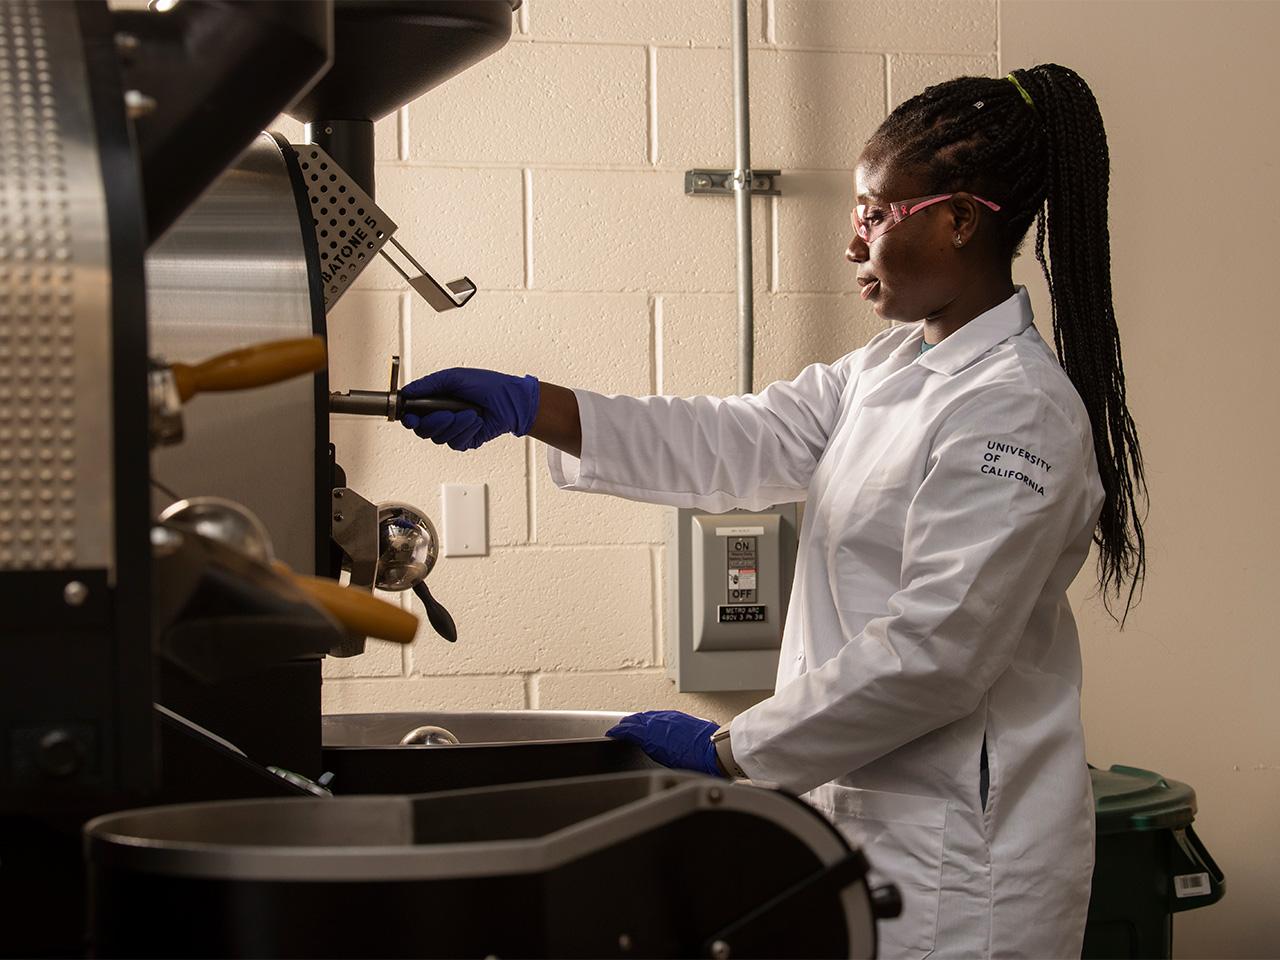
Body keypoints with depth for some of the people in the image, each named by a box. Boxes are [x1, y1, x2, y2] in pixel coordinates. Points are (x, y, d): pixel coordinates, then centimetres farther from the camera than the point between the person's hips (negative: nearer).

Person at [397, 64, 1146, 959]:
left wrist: (726, 746, -17)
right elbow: (741, 440, 6)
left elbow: (933, 650, -23)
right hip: (868, 816, 8)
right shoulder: (892, 368, 11)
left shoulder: (1016, 413, -19)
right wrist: (525, 406, -3)